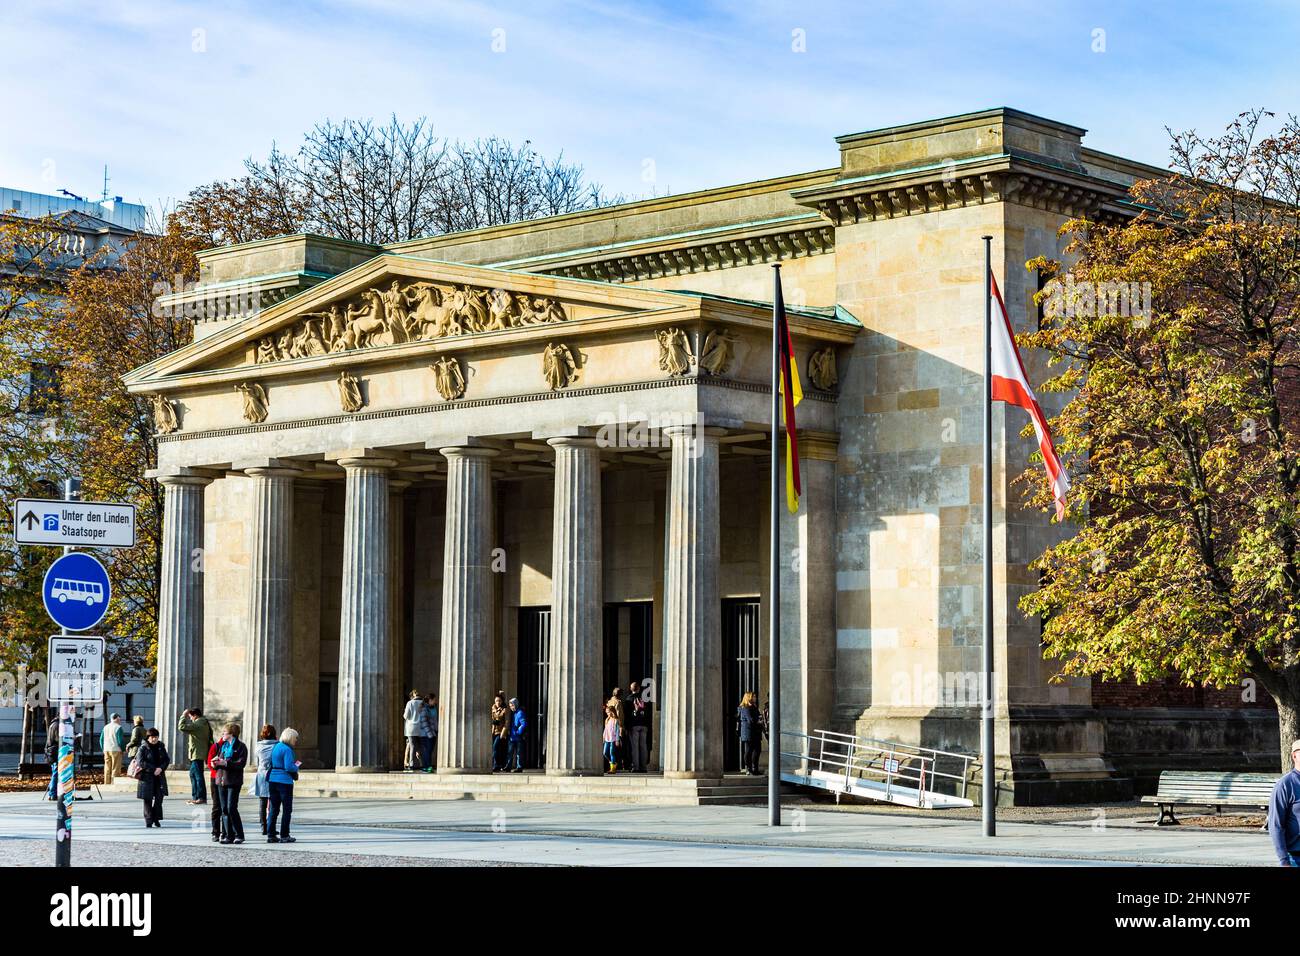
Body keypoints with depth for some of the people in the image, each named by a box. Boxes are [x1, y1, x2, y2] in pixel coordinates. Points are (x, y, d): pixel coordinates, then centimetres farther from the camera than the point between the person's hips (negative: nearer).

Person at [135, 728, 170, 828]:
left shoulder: (161, 747, 9)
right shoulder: (143, 748, -4)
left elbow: (167, 759, 7)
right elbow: (141, 762, -12)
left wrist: (161, 768, -11)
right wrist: (154, 769, -17)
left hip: (159, 777, 3)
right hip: (147, 777, -3)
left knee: (159, 797, -1)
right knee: (148, 799, -1)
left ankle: (156, 819, 11)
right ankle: (148, 821, 5)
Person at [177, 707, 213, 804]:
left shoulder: (198, 724, -17)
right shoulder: (204, 724, 15)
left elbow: (182, 727, -20)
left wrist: (184, 716, -9)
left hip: (197, 754, -10)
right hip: (197, 754, 10)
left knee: (198, 775, -9)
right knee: (193, 774, 16)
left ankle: (201, 797, -9)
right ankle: (195, 796, 21)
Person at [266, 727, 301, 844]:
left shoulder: (275, 747, 12)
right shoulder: (287, 749, -14)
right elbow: (289, 767, -20)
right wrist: (296, 767, 1)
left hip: (273, 779, 8)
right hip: (284, 781, -8)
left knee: (274, 808, 11)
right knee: (287, 809, 0)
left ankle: (271, 834, 10)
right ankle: (284, 836, 0)